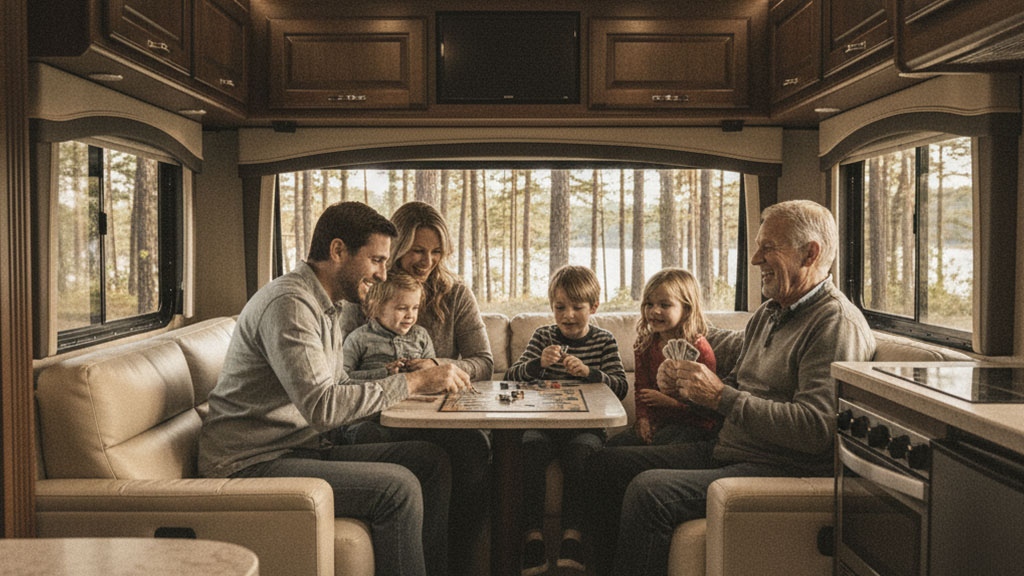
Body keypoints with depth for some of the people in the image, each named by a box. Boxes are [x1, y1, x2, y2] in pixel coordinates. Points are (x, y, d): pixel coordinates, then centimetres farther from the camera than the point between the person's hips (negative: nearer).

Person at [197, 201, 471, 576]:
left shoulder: (324, 307, 15)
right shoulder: (288, 304, -19)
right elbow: (322, 407, -27)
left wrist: (399, 379, 0)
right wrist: (411, 383, -22)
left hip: (302, 448, 10)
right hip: (252, 464, -10)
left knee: (431, 461, -1)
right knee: (398, 486, -25)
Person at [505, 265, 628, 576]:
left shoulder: (604, 341, 8)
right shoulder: (543, 336, 10)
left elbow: (621, 386, -4)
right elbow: (510, 376, 0)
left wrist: (589, 372, -21)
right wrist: (538, 363, -20)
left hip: (585, 426, -1)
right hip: (543, 423, 1)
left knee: (579, 452, -31)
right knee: (530, 449, -28)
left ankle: (572, 536, -23)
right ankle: (533, 537, -23)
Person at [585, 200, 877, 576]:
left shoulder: (838, 323, -14)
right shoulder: (767, 315, 17)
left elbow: (815, 429, -24)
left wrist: (721, 397, -22)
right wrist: (684, 384, 2)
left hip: (782, 469, -10)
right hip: (726, 449, 10)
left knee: (648, 490, -29)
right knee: (605, 465, 4)